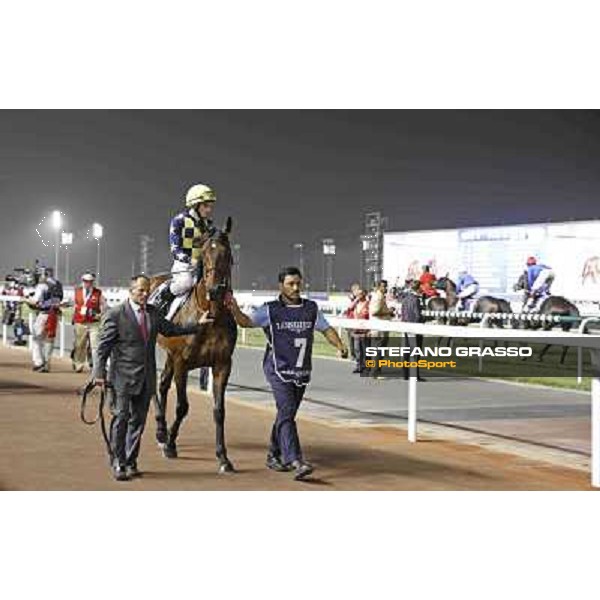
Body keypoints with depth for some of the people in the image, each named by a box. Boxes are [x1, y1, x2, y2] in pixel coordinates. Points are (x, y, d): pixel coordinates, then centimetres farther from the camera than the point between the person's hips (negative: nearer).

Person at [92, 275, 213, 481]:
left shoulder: (153, 313, 11)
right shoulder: (115, 314, -6)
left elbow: (171, 329, 24)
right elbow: (103, 346, -7)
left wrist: (198, 325, 20)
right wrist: (99, 373, -13)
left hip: (146, 378, 5)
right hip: (123, 377, -5)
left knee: (138, 420, 9)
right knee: (121, 418, -5)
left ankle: (130, 462, 19)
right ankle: (118, 463, 4)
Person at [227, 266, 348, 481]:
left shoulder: (311, 308, 8)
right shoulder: (270, 310, -4)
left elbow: (326, 329, 13)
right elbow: (247, 321, -11)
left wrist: (340, 346, -4)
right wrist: (235, 310, -31)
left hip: (302, 371, 5)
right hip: (278, 369, -5)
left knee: (287, 414, 14)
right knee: (287, 412, -15)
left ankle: (274, 455, 29)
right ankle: (296, 462, -21)